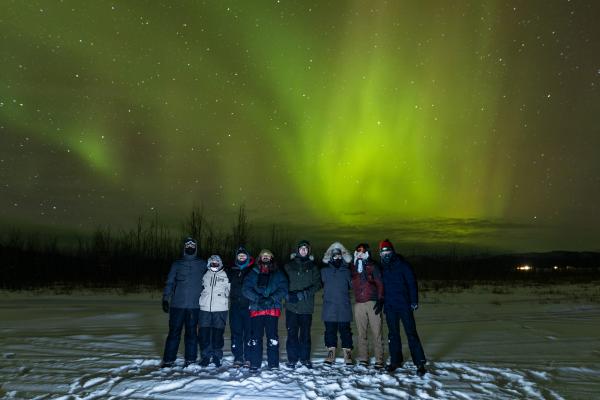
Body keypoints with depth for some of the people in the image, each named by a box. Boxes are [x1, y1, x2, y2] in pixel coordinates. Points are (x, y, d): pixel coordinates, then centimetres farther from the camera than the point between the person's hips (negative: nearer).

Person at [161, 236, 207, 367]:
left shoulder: (202, 265, 6)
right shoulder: (177, 264, 6)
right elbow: (169, 282, 5)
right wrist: (165, 299, -2)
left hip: (194, 305, 0)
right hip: (177, 304, 0)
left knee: (191, 332, 5)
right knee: (174, 332, 3)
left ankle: (190, 359, 14)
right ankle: (168, 359, 12)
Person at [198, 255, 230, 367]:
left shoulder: (225, 276, 7)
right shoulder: (205, 275, 11)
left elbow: (229, 291, 9)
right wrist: (200, 302, 12)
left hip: (220, 309, -1)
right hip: (205, 308, 2)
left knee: (218, 333, 1)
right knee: (204, 333, 1)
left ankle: (217, 356, 13)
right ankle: (205, 356, 13)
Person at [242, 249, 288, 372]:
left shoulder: (278, 274, 14)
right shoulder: (253, 273, 14)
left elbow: (283, 289, 2)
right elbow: (246, 289, 1)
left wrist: (272, 299, -14)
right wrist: (258, 299, -14)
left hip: (272, 309, 0)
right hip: (256, 309, 1)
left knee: (272, 336, -1)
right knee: (255, 337, 0)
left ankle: (273, 363, 8)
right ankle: (254, 364, 9)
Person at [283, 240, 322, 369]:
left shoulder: (313, 267, 8)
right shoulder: (289, 266, 8)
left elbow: (317, 284, 0)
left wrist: (304, 294, -13)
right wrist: (288, 295, -13)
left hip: (307, 306, 0)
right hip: (291, 306, 0)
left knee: (305, 333, 5)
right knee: (292, 333, 1)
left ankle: (305, 358, 19)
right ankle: (292, 358, 13)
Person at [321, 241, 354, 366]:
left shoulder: (346, 271, 7)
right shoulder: (325, 271, 5)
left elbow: (352, 285, 9)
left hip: (344, 308, 0)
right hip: (329, 308, 0)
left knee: (345, 330, 3)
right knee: (330, 331, 7)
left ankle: (347, 353, 11)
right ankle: (331, 353, 17)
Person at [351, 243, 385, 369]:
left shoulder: (372, 266, 5)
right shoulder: (352, 267, 14)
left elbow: (380, 284, 0)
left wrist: (380, 300, -8)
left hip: (372, 302, -3)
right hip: (358, 303, 3)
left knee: (376, 332, -5)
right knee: (361, 333, 4)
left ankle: (379, 360, -1)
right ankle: (363, 359, 11)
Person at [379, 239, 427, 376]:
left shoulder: (402, 265, -5)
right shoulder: (381, 268, 8)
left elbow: (412, 283, -7)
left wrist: (414, 301, -12)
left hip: (404, 304, -4)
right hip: (389, 307, 4)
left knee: (411, 333, -4)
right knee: (393, 334, 11)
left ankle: (420, 363, 1)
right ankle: (395, 361, 22)